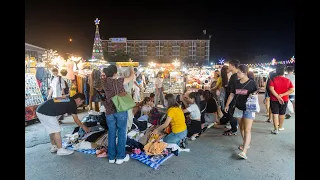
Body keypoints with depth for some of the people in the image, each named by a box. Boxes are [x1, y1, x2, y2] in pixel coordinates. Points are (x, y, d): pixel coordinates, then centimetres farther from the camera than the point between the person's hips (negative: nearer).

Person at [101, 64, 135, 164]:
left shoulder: (104, 82, 0)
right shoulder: (119, 81, -10)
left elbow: (106, 76, 25)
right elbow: (132, 76, 4)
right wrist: (131, 68, 21)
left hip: (109, 111, 4)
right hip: (121, 110, -4)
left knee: (111, 133, 13)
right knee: (121, 133, 6)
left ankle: (111, 157, 23)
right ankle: (121, 156, 14)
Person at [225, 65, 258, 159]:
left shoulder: (252, 83, -10)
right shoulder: (236, 83, 2)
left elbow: (256, 94, 2)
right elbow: (232, 94, 9)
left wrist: (254, 95, -22)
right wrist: (227, 105, 8)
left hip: (249, 109, -5)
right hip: (238, 108, 5)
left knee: (247, 130, -9)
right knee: (241, 127, 15)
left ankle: (244, 151, -11)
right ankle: (245, 144, 34)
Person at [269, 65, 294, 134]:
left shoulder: (273, 79, -10)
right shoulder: (288, 80, -2)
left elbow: (271, 89, -21)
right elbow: (292, 90, -8)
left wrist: (278, 97, -18)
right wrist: (282, 95, -14)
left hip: (274, 99, -2)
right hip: (284, 99, 3)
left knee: (275, 113, 2)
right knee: (282, 114, 16)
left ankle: (276, 129, 1)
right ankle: (280, 127, 32)